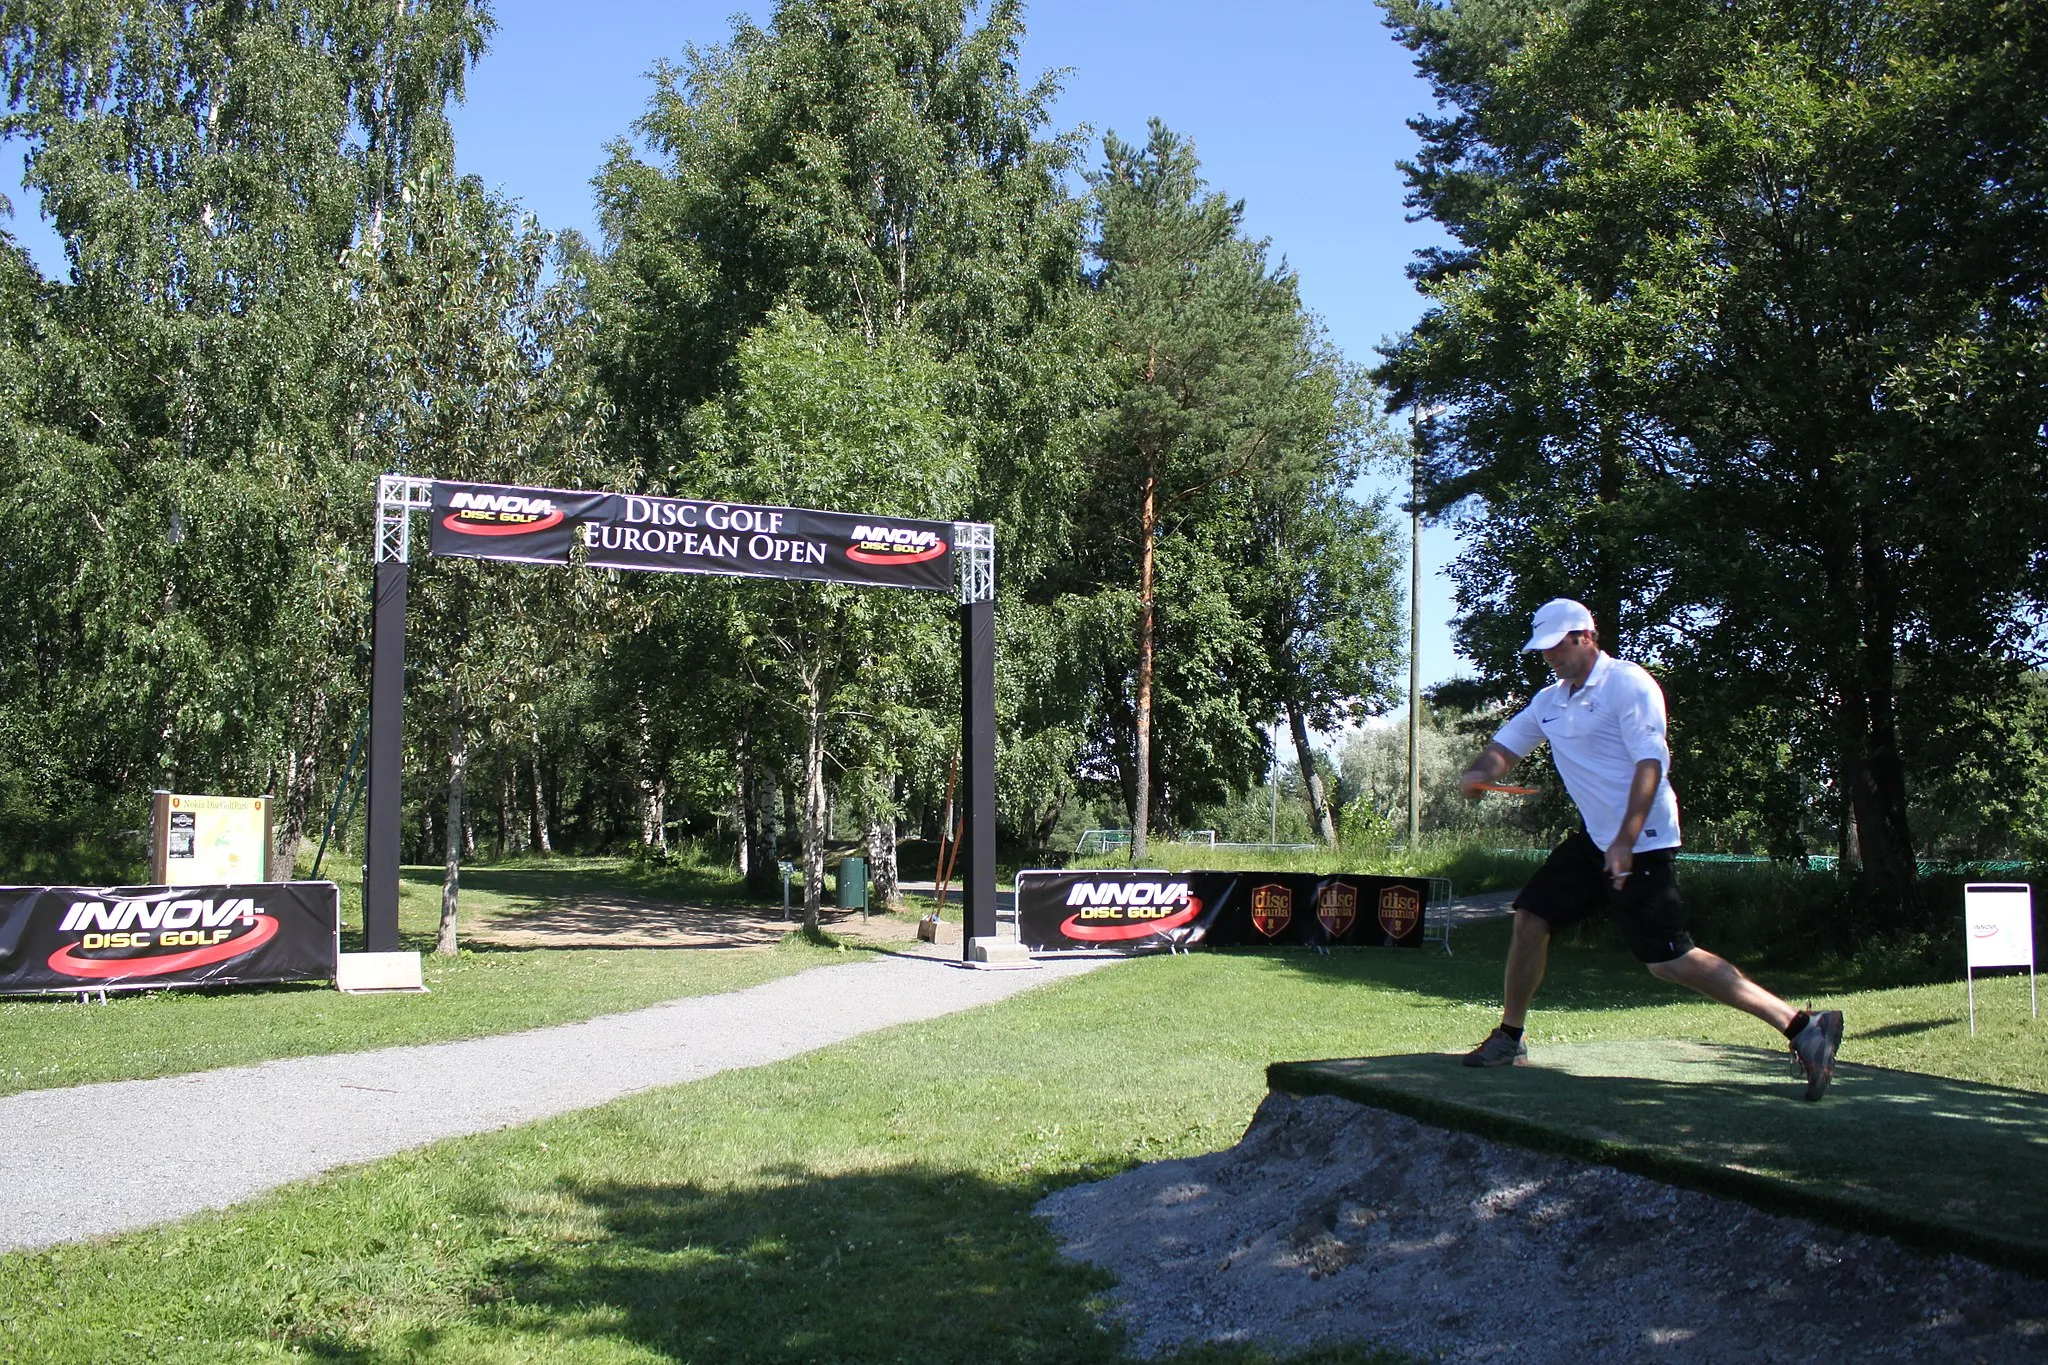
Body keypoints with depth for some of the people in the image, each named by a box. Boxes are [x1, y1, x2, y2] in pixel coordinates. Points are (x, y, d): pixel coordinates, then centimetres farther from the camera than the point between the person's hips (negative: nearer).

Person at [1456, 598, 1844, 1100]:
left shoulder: (1628, 683, -12)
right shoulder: (1549, 701, 14)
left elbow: (1651, 763, -18)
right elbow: (1506, 746, 19)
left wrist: (1625, 842, -26)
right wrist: (1478, 773, -6)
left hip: (1641, 843, -8)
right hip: (1593, 837, 8)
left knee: (1668, 961, -13)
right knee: (1531, 916, 5)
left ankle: (1801, 1028, -11)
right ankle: (1509, 1039, 19)